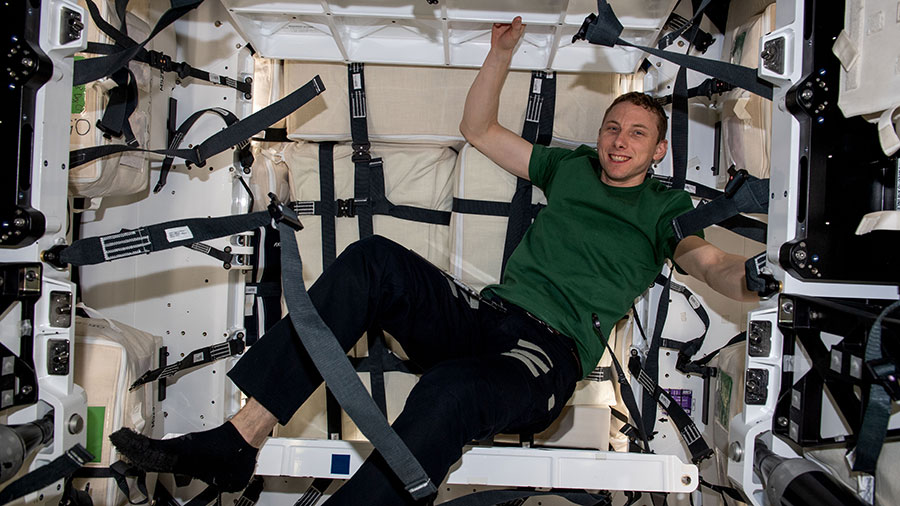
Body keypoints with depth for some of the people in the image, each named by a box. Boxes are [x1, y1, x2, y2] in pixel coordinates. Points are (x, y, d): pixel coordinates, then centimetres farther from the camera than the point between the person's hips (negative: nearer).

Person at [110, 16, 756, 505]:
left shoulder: (665, 207, 17)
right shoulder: (572, 166, 27)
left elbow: (713, 265, 1)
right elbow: (479, 128, 31)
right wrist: (503, 52, 25)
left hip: (550, 351, -4)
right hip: (486, 314, 5)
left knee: (450, 390, -40)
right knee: (374, 260, -22)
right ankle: (237, 440, -24)